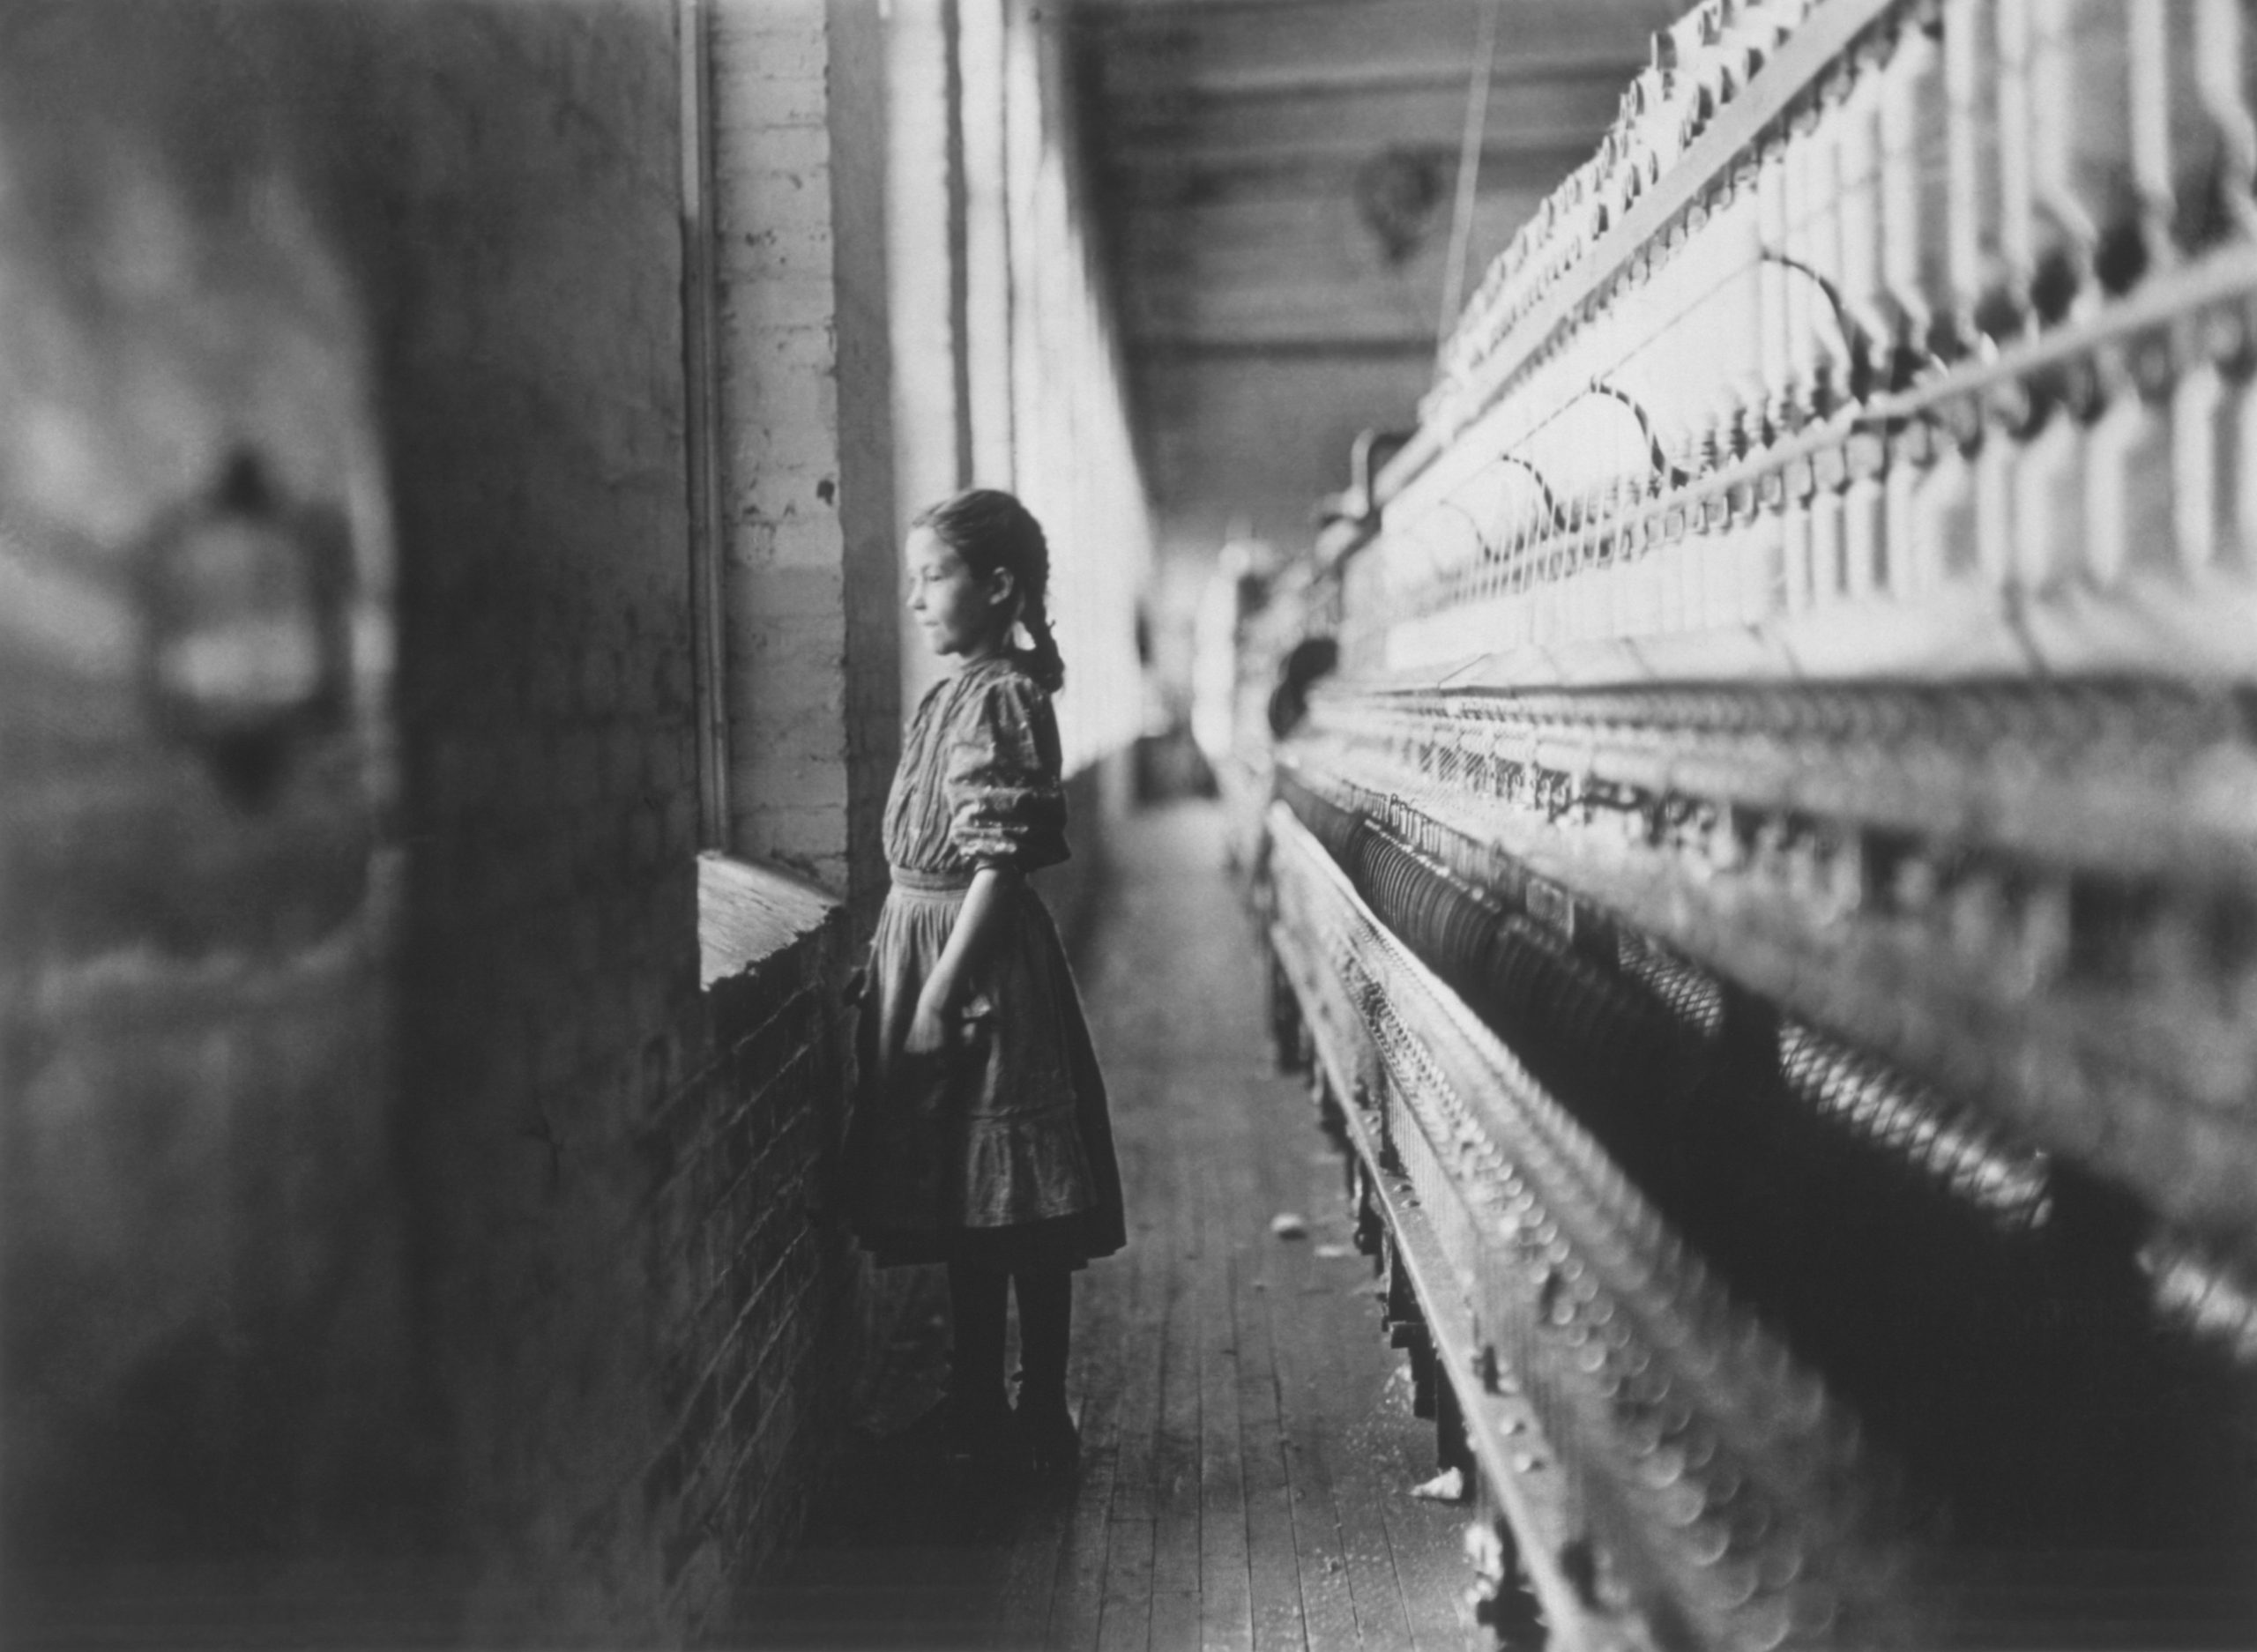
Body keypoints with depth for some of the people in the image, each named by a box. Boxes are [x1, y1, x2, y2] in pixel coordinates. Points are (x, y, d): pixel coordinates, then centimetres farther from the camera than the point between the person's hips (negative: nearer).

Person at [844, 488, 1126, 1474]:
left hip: (979, 960, -10)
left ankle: (1041, 1422, 10)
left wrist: (940, 994, -20)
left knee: (1018, 1215, 0)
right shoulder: (957, 695, 13)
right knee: (965, 1210, 16)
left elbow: (999, 863, -20)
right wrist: (906, 974, 17)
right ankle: (977, 1407, 27)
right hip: (924, 944, 10)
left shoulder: (998, 698, -15)